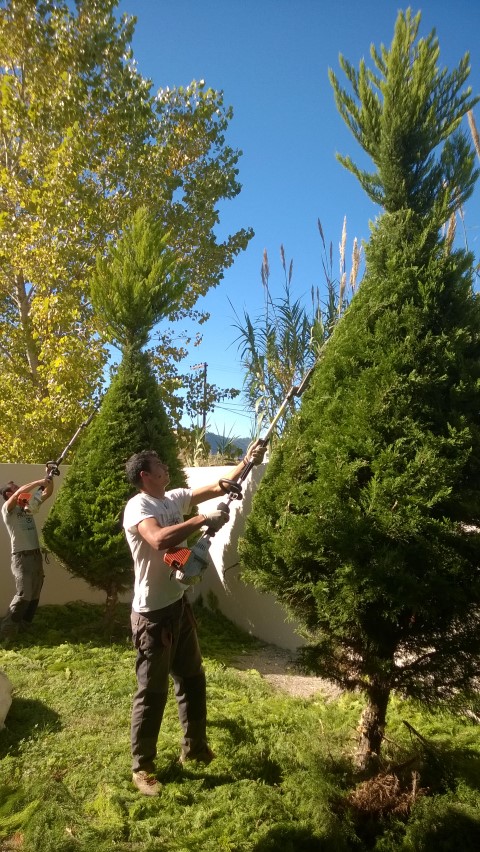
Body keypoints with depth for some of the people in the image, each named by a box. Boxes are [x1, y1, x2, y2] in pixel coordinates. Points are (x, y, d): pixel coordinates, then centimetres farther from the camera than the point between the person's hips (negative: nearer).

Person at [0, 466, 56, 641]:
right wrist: (40, 481, -21)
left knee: (34, 596, 10)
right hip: (21, 557, -7)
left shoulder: (28, 507, 15)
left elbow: (47, 493, 15)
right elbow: (21, 492, -24)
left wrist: (49, 477, 2)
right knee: (23, 595, -15)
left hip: (36, 556, 7)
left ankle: (23, 628, 21)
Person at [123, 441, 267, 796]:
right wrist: (205, 520, -33)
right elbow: (159, 540, -40)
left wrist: (248, 462, -2)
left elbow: (218, 486, 7)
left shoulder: (175, 498, 3)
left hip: (179, 604, 8)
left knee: (192, 679, 20)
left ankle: (195, 747, 40)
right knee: (153, 691, 6)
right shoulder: (138, 506, -21)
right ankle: (142, 767, 26)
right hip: (152, 613, -8)